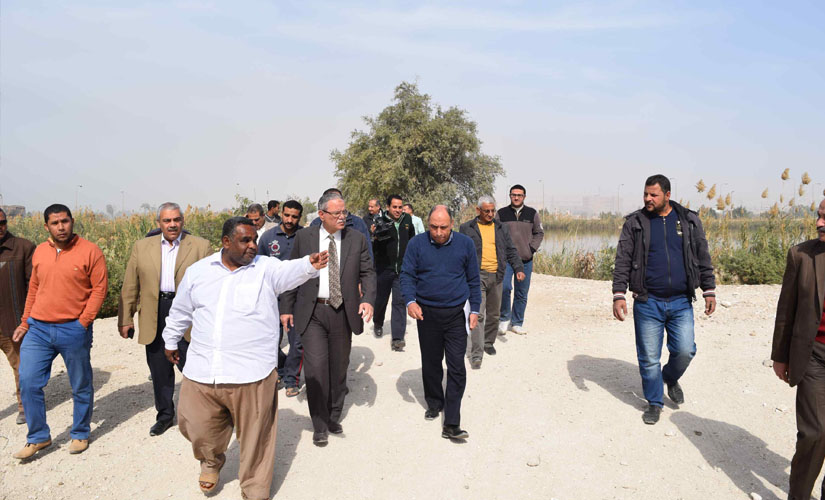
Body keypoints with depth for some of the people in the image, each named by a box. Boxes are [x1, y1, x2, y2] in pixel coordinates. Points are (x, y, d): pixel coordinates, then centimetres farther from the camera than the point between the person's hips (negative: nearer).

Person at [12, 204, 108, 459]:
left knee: (81, 386, 8)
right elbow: (34, 288, 16)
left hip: (73, 331, -4)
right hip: (37, 329, 4)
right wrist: (25, 322, 13)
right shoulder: (40, 251, 7)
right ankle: (38, 437, 21)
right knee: (28, 383, 2)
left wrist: (83, 322, -12)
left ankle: (80, 434, 27)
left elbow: (99, 288, -8)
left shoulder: (90, 251, -7)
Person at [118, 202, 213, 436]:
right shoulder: (141, 247, 9)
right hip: (154, 318, 3)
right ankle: (164, 414, 30)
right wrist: (125, 319, 5)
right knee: (160, 370, 13)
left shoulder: (200, 246, 0)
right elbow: (130, 287, 9)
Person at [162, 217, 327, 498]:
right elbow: (180, 312, 21)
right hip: (200, 373, 3)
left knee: (254, 439, 6)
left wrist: (309, 264, -45)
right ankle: (211, 460, 49)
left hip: (252, 375, -3)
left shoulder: (267, 268, -2)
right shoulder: (198, 271, 7)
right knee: (196, 428, 15)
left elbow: (291, 271, -24)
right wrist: (171, 341, 31)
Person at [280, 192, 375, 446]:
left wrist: (368, 299, -15)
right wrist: (287, 308, 4)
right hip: (312, 312, -1)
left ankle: (334, 417, 32)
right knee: (316, 366, -6)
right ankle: (320, 425, 11)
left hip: (343, 312, 2)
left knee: (339, 367, 12)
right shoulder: (304, 237, 0)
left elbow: (367, 273, 2)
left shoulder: (357, 239, 1)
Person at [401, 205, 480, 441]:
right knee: (430, 364, 14)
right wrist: (410, 301, -18)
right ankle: (434, 404, 37)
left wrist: (475, 309, 5)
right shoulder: (417, 244, -3)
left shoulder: (465, 244, 0)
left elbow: (473, 280, 7)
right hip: (426, 314, 1)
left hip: (455, 315, 0)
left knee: (457, 368, -4)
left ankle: (451, 424, 1)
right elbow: (407, 275, -2)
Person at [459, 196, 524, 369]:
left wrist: (518, 268, 1)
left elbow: (511, 251, 15)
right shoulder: (466, 228, 5)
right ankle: (476, 354, -11)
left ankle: (488, 343, 34)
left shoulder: (501, 228, 15)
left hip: (496, 276, 4)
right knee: (478, 315, -12)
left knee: (494, 314, 13)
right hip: (477, 276, -4)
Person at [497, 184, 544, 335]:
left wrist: (532, 248, 0)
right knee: (504, 287, -19)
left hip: (526, 260, 2)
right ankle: (504, 318, 1)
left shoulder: (532, 213, 7)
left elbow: (539, 233, 14)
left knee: (521, 294, 8)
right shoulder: (501, 213, 3)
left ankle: (516, 323, 21)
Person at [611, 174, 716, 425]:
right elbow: (622, 261, -2)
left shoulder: (689, 220, 5)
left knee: (684, 351, -2)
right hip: (648, 302, -1)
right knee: (649, 358, 4)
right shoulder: (635, 223, 1)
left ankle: (671, 379, 31)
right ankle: (654, 402, 23)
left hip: (681, 302, 1)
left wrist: (709, 291, 6)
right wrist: (619, 295, -9)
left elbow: (703, 258, 11)